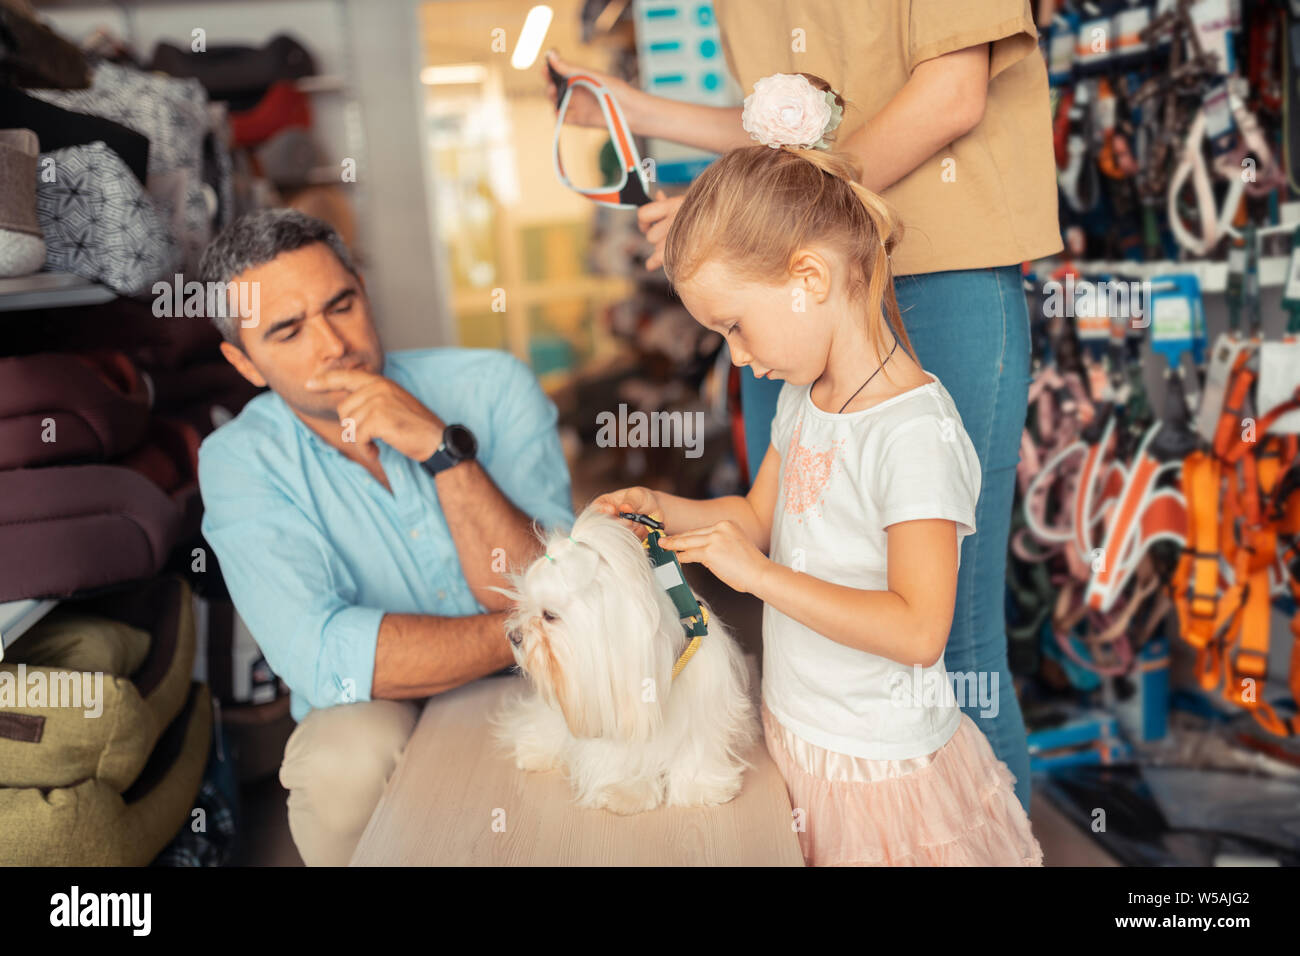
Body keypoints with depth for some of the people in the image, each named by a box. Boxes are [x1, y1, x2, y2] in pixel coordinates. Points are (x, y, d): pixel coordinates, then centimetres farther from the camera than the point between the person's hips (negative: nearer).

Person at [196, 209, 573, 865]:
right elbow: (320, 657, -24)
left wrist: (446, 449, -28)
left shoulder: (493, 388, -9)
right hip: (380, 717, 0)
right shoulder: (239, 461, -10)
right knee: (350, 753, -33)